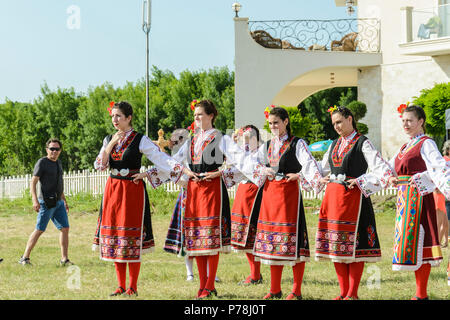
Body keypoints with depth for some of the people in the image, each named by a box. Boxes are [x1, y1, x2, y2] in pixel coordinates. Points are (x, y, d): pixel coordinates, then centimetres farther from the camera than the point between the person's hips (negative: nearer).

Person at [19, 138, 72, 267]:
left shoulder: (58, 162, 17)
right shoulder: (42, 162, -8)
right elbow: (33, 182, -13)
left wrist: (64, 200, 25)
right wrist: (35, 200, -23)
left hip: (58, 202, 8)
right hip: (46, 202, -7)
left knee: (65, 228, 0)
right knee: (40, 230, -7)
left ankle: (64, 259, 2)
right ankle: (25, 258, 1)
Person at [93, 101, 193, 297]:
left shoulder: (140, 140, -4)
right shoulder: (109, 139, 11)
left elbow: (161, 157, -12)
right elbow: (99, 165, 3)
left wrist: (184, 170, -24)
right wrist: (111, 144, -9)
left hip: (132, 190, -5)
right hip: (112, 189, 5)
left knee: (132, 236, -5)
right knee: (113, 235, 5)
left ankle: (133, 287, 2)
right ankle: (121, 286, 13)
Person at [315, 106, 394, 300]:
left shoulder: (362, 143, -4)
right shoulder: (335, 144, 16)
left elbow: (383, 169, -11)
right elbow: (322, 167, 30)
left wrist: (360, 181, -12)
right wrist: (323, 179, 11)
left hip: (353, 196, -7)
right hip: (332, 196, 7)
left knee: (353, 245, -6)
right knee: (335, 245, 5)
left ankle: (352, 294, -1)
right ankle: (343, 292, 12)